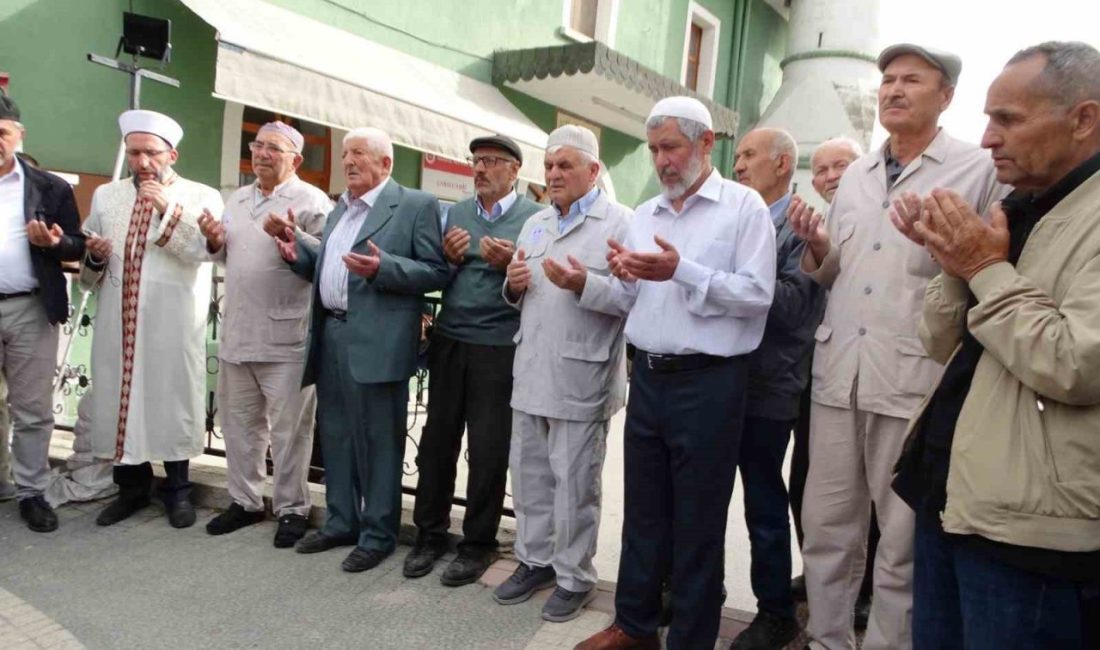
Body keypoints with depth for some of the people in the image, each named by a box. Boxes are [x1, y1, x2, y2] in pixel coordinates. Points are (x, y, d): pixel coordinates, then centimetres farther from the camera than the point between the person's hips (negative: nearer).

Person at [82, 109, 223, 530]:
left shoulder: (201, 197, 3)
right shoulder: (105, 196, 15)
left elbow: (205, 249, -13)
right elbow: (87, 265, 18)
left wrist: (169, 208, -18)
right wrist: (94, 256, -4)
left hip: (173, 325, -3)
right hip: (119, 321, 4)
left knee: (173, 400, 3)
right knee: (119, 398, 8)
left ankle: (177, 490, 18)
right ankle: (132, 486, 25)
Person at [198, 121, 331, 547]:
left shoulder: (312, 200, -6)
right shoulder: (237, 199, 17)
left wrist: (292, 236, -27)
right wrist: (215, 243, 3)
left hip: (286, 339, -7)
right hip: (236, 333, 7)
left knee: (288, 429, 2)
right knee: (239, 423, 16)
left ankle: (291, 509, 15)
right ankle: (245, 500, 31)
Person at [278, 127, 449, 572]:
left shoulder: (416, 205, -5)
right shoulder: (339, 209, 19)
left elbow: (436, 272, -10)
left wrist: (382, 267, -22)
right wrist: (299, 253, 6)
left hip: (376, 343, -8)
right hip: (330, 335, 8)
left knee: (378, 441, 2)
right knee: (335, 435, 16)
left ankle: (378, 534, 16)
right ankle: (341, 522, 32)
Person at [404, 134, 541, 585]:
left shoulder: (534, 218, -1)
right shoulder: (454, 214, 12)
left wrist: (509, 264, -19)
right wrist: (449, 259, -7)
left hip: (499, 348, -4)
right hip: (449, 341, 4)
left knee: (488, 451, 4)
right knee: (437, 440, 10)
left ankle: (478, 543, 21)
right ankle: (430, 534, 26)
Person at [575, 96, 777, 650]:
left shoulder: (743, 206, -5)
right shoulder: (644, 214, 13)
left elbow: (758, 295, -15)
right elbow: (632, 301, 13)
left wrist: (682, 271, -21)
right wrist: (587, 285, -6)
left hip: (708, 382, -6)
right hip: (648, 376, 6)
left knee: (698, 521, 7)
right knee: (643, 509, 16)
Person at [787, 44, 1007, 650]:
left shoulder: (980, 171, -1)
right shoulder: (854, 174, 15)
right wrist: (817, 249, 0)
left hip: (916, 377, -5)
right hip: (838, 370, 5)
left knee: (902, 540, 7)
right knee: (825, 525, 13)